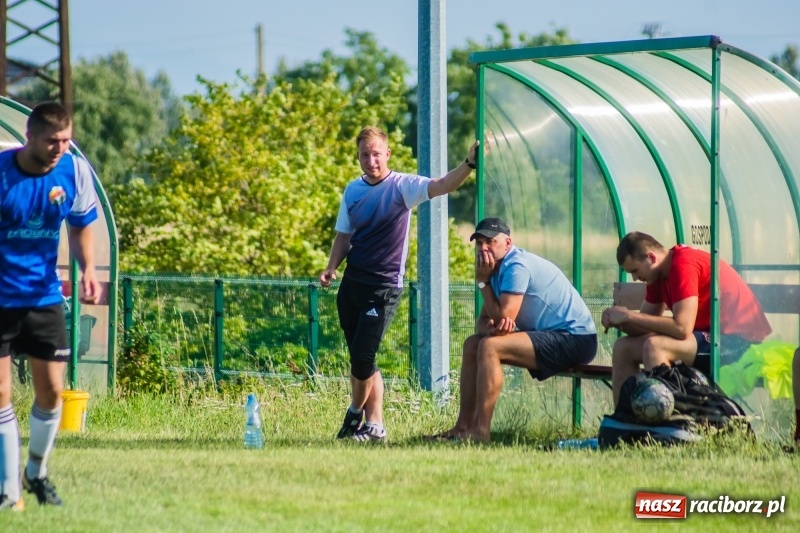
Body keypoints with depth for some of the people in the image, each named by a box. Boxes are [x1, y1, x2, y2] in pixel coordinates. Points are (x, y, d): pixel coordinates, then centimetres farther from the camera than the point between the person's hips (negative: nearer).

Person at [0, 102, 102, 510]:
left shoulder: (75, 171, -7)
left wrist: (87, 269, -7)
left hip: (44, 297, 3)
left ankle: (37, 473, 28)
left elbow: (81, 226, 10)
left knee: (51, 389, 5)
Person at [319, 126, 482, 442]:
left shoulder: (402, 187, -6)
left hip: (384, 287, -6)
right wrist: (331, 268, 0)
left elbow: (442, 186, -21)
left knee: (362, 357, -11)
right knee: (359, 358, 8)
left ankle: (357, 411, 13)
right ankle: (374, 425, 17)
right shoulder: (353, 190, 9)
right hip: (352, 283, 6)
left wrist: (469, 164, -38)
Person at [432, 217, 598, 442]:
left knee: (489, 347, -25)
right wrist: (490, 326, -15)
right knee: (472, 345, 11)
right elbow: (484, 320, 10)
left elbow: (503, 318, -23)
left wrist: (482, 281, -13)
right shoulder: (497, 267, 11)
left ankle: (480, 431, -25)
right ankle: (463, 426, 8)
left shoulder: (516, 266, -19)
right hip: (553, 337, 11)